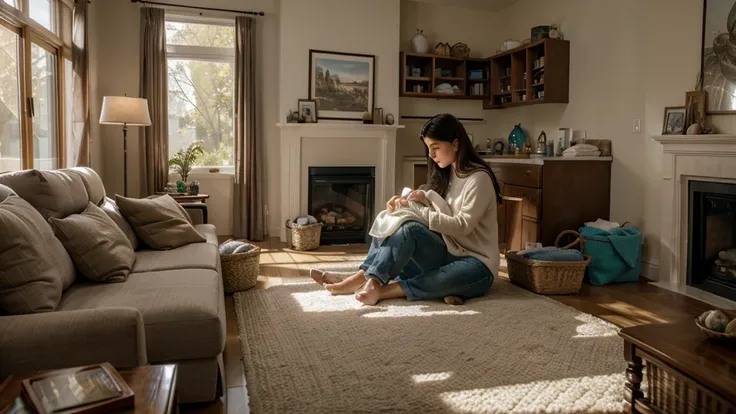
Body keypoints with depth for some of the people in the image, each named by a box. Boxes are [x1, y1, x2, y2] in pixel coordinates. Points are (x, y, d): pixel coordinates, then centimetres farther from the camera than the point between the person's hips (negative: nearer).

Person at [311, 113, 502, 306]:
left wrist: (420, 213, -22)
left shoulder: (479, 178, -11)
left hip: (475, 264, -8)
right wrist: (407, 201, -12)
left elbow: (463, 226, -19)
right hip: (447, 254, 8)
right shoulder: (446, 174, 14)